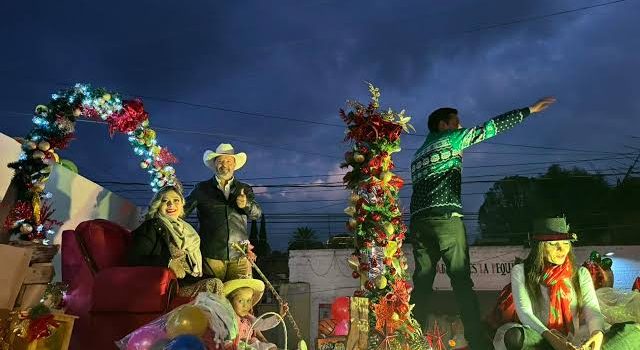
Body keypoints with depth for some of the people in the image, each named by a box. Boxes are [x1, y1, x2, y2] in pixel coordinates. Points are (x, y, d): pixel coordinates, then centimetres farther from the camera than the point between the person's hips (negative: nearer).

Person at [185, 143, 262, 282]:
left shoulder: (244, 189, 15)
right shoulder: (202, 188, 12)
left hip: (240, 256, 1)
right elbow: (182, 211, 7)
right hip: (211, 256, -1)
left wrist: (246, 204, -18)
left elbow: (257, 213, 3)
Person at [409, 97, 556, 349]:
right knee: (462, 281, -5)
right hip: (445, 218, -6)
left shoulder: (418, 154, 27)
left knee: (422, 283, 6)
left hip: (418, 221, 6)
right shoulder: (450, 138, 9)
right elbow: (490, 127, 10)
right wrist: (529, 110, 17)